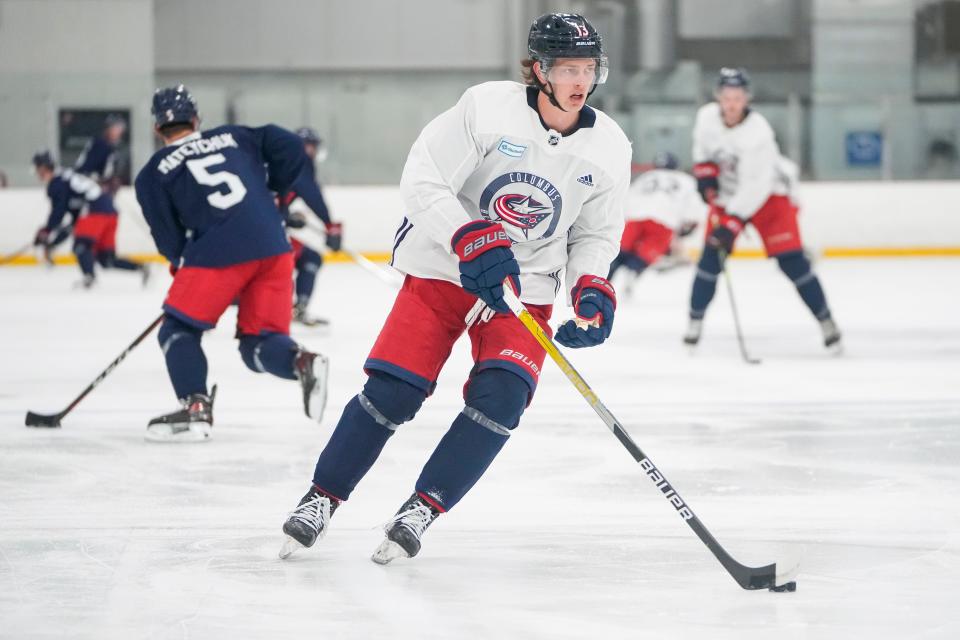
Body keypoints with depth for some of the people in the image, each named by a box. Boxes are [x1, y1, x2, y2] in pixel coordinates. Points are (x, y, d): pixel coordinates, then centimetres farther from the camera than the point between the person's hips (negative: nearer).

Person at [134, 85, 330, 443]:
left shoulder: (153, 174, 11)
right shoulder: (234, 137, 20)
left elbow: (168, 237, 10)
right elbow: (290, 148, 12)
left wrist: (182, 263, 27)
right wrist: (276, 194, 25)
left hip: (218, 253, -4)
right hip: (274, 249, 4)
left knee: (179, 329, 12)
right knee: (259, 344, 13)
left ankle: (195, 408, -4)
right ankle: (301, 362, -17)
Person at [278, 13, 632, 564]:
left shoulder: (609, 148, -6)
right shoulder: (488, 107, -18)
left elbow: (596, 235, 7)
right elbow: (422, 180, -19)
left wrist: (593, 291, -12)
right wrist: (472, 240, -31)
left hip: (525, 285, 3)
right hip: (445, 267, -3)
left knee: (502, 395, -18)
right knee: (393, 391, -8)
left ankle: (423, 509, -5)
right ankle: (322, 498, 10)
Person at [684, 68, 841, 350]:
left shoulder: (758, 132, -31)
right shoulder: (707, 116, -13)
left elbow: (756, 186, -33)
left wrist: (732, 223, -36)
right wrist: (705, 174, -4)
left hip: (768, 196, -4)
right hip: (726, 196, 4)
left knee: (791, 260, -11)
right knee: (711, 257, -7)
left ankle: (826, 321, 0)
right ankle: (695, 321, 7)